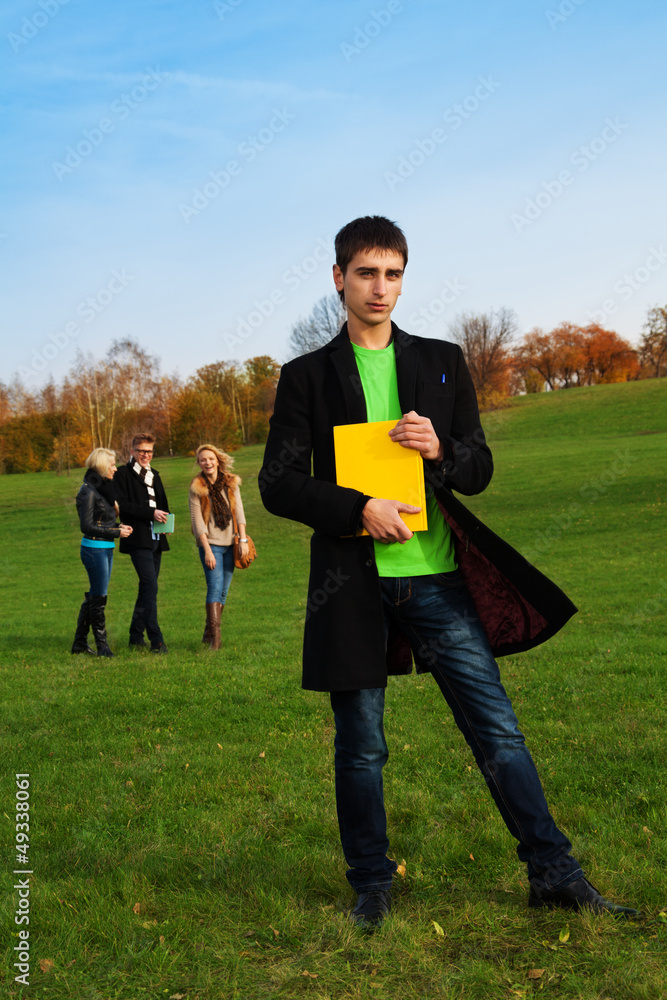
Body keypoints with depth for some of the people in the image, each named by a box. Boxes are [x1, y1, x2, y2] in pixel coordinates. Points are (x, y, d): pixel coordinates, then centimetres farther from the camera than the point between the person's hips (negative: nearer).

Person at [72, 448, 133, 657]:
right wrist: (116, 532, -15)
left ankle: (80, 643, 21)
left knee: (94, 596, 13)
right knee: (98, 597, -2)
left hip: (106, 549, 9)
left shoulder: (102, 488, 14)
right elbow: (87, 526, -17)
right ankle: (102, 646, 6)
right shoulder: (89, 491, -14)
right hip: (94, 548, -9)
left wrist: (119, 527, 4)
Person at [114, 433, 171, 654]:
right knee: (150, 586, -14)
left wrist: (165, 518, 4)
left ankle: (136, 635, 18)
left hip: (156, 538, 8)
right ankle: (156, 640, -15)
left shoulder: (154, 475, 21)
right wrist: (151, 513, -18)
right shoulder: (123, 474, -1)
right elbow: (122, 505, -12)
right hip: (138, 538, -7)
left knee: (147, 588, 10)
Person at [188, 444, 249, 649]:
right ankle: (215, 636, -15)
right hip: (210, 543, -4)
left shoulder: (231, 483, 6)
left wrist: (243, 539, -5)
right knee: (215, 587, -14)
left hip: (229, 544, 4)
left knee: (223, 590, 5)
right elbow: (197, 521, -7)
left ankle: (208, 632, 15)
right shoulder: (196, 488, -3)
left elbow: (239, 511, 4)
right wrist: (207, 550, -13)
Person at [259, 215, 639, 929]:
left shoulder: (442, 362, 11)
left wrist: (441, 449, -10)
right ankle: (372, 885, 25)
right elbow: (278, 483, 1)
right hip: (353, 583, -1)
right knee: (360, 749, 8)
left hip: (437, 577, 1)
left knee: (499, 731, 3)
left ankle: (555, 875, 15)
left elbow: (480, 468, 13)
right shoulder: (307, 376, 6)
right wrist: (358, 509, -13)